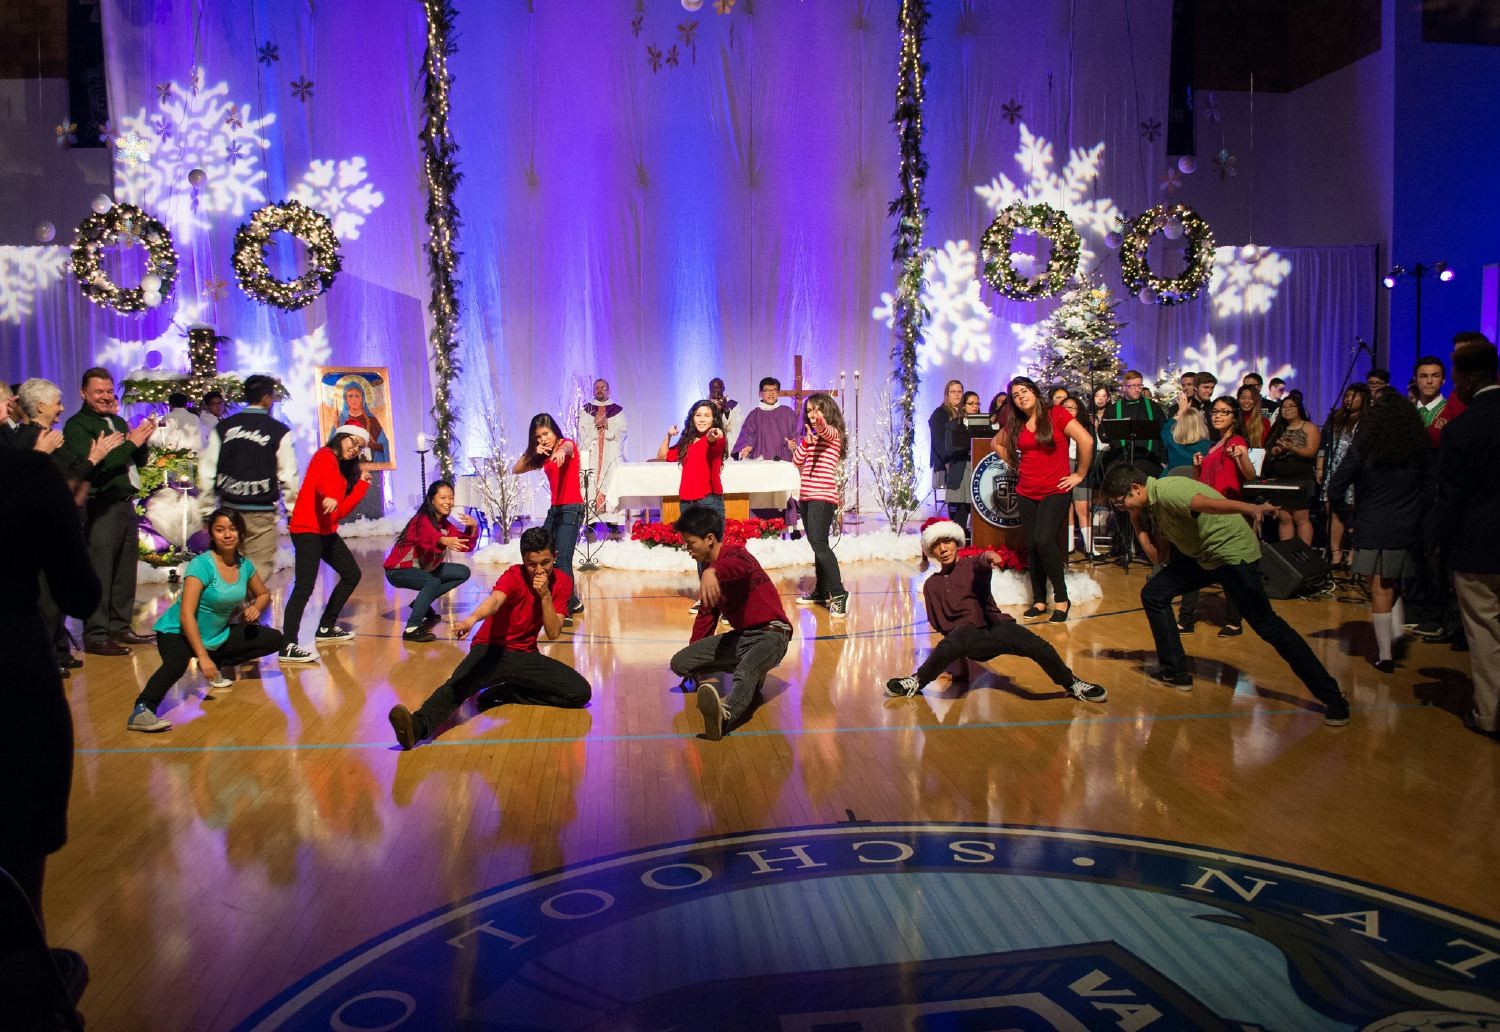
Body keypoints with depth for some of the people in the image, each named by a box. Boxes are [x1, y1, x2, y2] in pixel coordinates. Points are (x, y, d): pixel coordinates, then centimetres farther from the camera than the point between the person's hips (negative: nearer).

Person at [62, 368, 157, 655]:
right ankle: (95, 636, -1)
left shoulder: (118, 422, 17)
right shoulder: (77, 425, -5)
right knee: (100, 574, -6)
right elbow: (92, 465, -18)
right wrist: (130, 444, -17)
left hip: (125, 504, 7)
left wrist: (143, 440, -1)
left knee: (125, 572, 12)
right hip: (101, 508, -7)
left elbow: (140, 461, 19)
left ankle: (119, 627, 21)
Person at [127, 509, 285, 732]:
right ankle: (142, 710, -49)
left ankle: (217, 666, 12)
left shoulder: (244, 564, -3)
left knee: (275, 640, 1)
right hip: (179, 632, -7)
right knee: (177, 663, -39)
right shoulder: (201, 565, -21)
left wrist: (256, 607, -9)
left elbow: (264, 594, 16)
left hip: (218, 634, 7)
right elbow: (186, 615, -28)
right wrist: (202, 657, -34)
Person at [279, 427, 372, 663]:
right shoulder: (325, 455, -5)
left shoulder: (345, 469, 20)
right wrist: (329, 497, -50)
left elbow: (342, 509, 13)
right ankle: (288, 647, -19)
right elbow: (323, 480, -29)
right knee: (304, 586, -17)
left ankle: (326, 628, 27)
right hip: (308, 530, -10)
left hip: (327, 532, 10)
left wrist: (362, 483, 15)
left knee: (352, 574, 17)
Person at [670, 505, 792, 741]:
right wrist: (696, 663, 29)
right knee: (680, 663, -1)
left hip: (770, 633, -9)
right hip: (739, 636, 9)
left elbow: (740, 566, -42)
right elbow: (707, 614, 25)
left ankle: (724, 714, -71)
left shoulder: (734, 553, -14)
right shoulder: (708, 568, 14)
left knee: (744, 674, -42)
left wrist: (712, 571, -65)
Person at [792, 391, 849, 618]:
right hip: (806, 496, 8)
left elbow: (826, 430, -29)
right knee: (817, 545, 14)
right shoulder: (811, 435, 18)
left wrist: (820, 422, -51)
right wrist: (805, 441, -7)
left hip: (823, 496, -8)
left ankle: (838, 594, -20)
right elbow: (797, 462, 10)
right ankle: (822, 591, 23)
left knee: (819, 544, -19)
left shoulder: (833, 433, -3)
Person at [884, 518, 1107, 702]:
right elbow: (939, 623, 21)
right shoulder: (932, 585, 19)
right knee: (955, 640, -39)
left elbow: (980, 565, -17)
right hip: (969, 638, 0)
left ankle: (1072, 685, -4)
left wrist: (986, 558, -40)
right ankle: (916, 682, -23)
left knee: (1039, 647, -28)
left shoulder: (971, 565, 10)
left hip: (995, 628, 0)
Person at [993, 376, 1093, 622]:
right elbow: (997, 444, 27)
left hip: (1055, 491, -5)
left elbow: (1086, 441, -13)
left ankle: (1061, 597, -6)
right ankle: (1039, 600, 15)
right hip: (1026, 493, 5)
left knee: (1044, 541, -19)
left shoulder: (1057, 415, -7)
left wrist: (1080, 474, -8)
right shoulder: (1015, 426, 8)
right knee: (1032, 546, 5)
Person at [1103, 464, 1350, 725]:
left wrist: (1251, 508, -58)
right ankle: (1175, 672, 14)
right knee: (1153, 594, 5)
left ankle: (1332, 697, -4)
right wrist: (1137, 522, -1)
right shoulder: (1153, 504, 7)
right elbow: (1164, 545, 11)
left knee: (1267, 625, -11)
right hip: (1203, 555, 10)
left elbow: (1206, 503, -43)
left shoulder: (1165, 491, -23)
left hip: (1233, 552, -9)